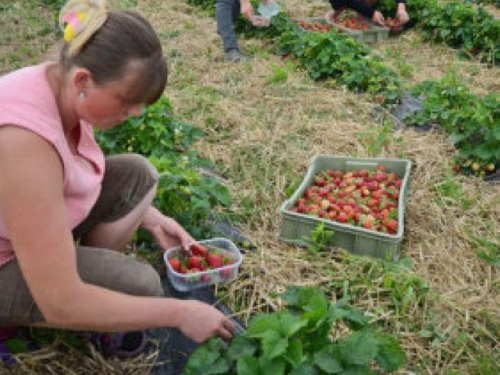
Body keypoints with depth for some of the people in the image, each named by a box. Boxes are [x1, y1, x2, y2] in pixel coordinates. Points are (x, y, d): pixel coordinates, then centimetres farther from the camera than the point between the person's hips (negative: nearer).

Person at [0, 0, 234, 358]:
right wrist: (180, 313, -29)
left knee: (136, 174, -3)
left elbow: (84, 174, 9)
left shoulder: (63, 86, -12)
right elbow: (61, 304, -36)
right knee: (140, 285, -20)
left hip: (34, 221, 8)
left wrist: (151, 219, -3)